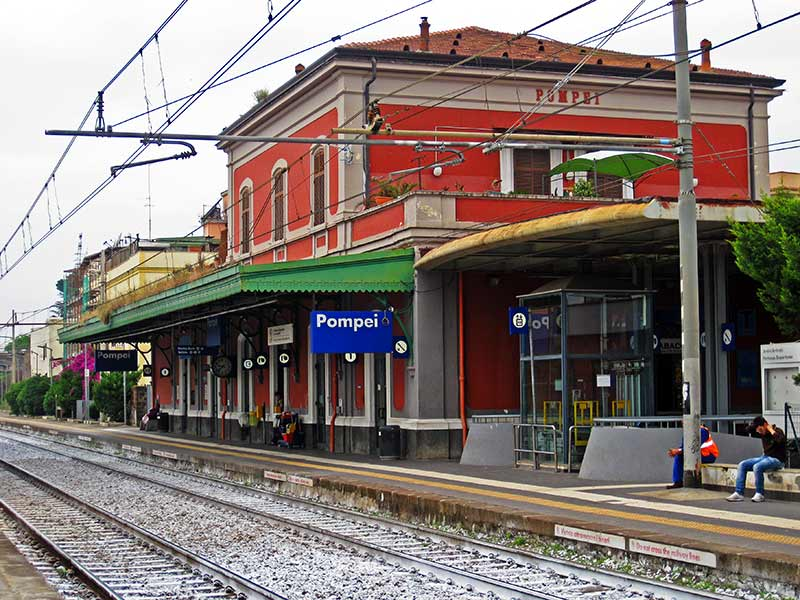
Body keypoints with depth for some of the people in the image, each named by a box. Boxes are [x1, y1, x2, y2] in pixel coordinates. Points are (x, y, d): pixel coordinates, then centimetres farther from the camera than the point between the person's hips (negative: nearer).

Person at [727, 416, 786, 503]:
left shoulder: (777, 431, -13)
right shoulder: (762, 432, 7)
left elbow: (780, 440, -35)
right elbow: (748, 430, 11)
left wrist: (771, 430, -22)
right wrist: (755, 423, 0)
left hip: (776, 459, -8)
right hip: (765, 457, 8)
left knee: (757, 467, -34)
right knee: (742, 465, -6)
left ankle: (760, 494, -21)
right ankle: (739, 493, -13)